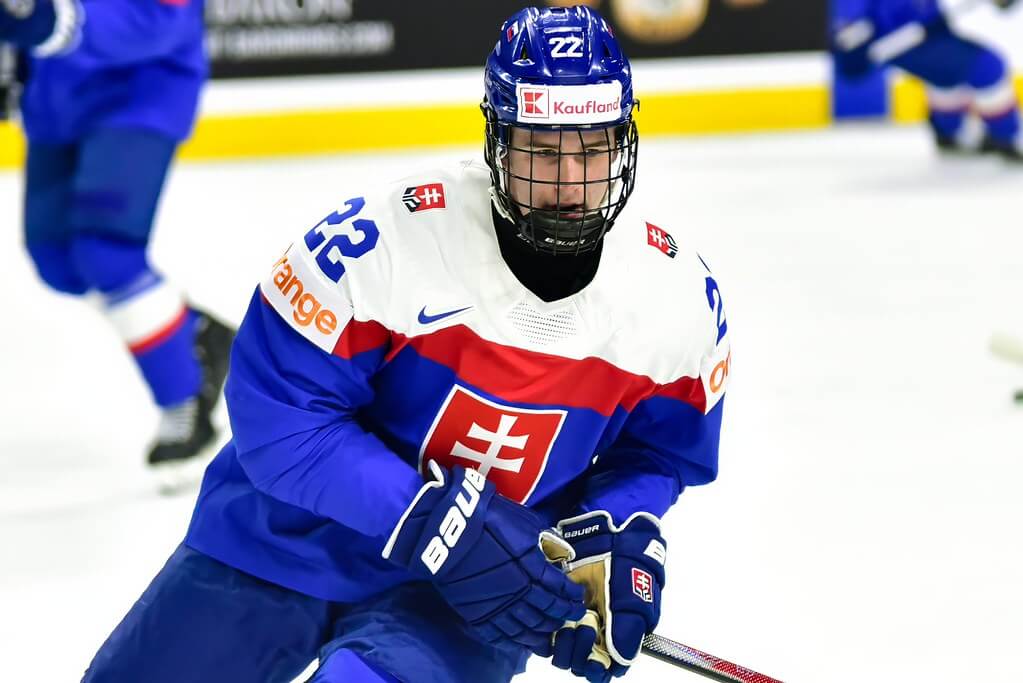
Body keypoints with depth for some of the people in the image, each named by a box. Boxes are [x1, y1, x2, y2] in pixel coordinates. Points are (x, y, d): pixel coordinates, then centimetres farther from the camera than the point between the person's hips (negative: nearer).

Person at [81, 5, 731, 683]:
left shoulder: (679, 293, -13)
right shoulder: (388, 233, -25)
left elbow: (658, 454, 5)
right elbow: (278, 416, -23)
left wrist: (619, 542, -15)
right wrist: (438, 523, -30)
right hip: (291, 545, 0)